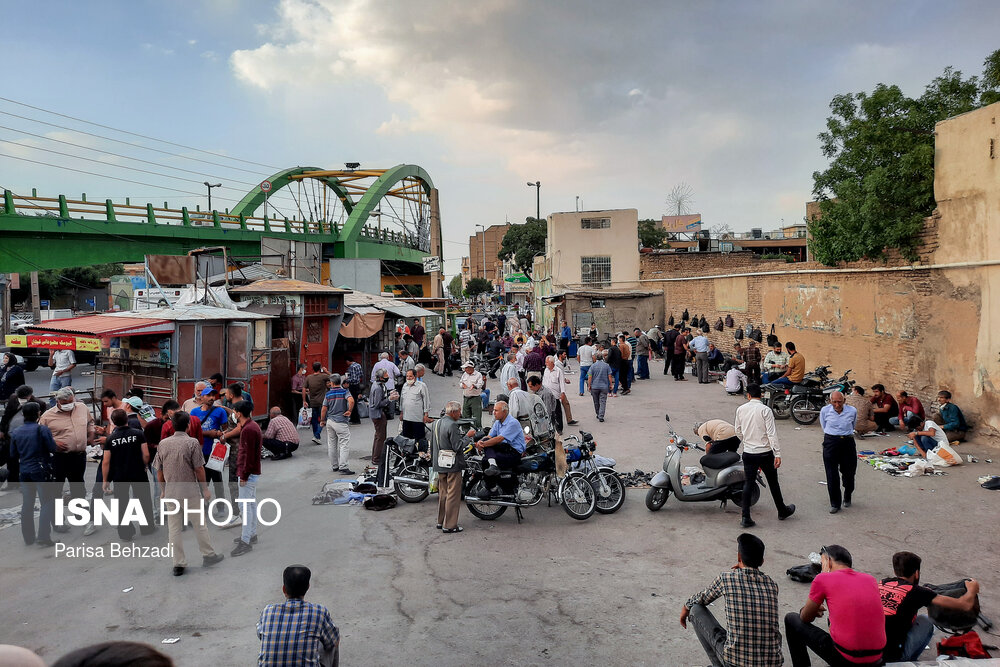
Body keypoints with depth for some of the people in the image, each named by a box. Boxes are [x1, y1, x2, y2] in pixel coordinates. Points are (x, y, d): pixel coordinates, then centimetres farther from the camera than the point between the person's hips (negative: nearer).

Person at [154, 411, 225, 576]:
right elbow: (199, 469, -11)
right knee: (199, 524, 10)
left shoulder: (163, 443, 2)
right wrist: (205, 488, -1)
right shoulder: (192, 443, -11)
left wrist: (163, 490, 19)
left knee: (174, 528, 8)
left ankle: (178, 564, 12)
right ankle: (208, 555, 21)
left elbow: (159, 471, 7)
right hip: (190, 491, -3)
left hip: (171, 492, 4)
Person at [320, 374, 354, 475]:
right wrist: (349, 411, -9)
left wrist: (323, 420, 17)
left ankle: (334, 466, 20)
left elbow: (324, 409, 4)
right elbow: (351, 400, -24)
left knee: (332, 445, 13)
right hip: (341, 421, -5)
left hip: (330, 421, 5)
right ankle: (343, 467, -13)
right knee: (344, 444, -5)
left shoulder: (328, 394, 5)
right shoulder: (344, 392, -4)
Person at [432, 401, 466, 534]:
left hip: (440, 465, 9)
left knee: (443, 493, 18)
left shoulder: (436, 423, 8)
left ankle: (441, 521, 26)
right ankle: (450, 525, 2)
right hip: (453, 465, -9)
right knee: (453, 495, -1)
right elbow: (458, 447, -21)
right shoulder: (452, 425, -19)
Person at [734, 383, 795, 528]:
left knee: (748, 484, 5)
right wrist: (777, 454, -13)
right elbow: (771, 433, -15)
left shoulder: (741, 409, 0)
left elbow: (738, 431, 9)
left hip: (748, 453, 2)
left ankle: (746, 518, 0)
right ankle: (782, 511, 32)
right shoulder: (765, 410, -11)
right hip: (765, 453, -2)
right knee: (773, 483, 14)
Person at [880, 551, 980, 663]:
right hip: (890, 658, -5)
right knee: (925, 623, 18)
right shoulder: (915, 591, -3)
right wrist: (972, 590, 25)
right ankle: (907, 662, 16)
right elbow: (966, 605, 3)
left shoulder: (882, 584, 12)